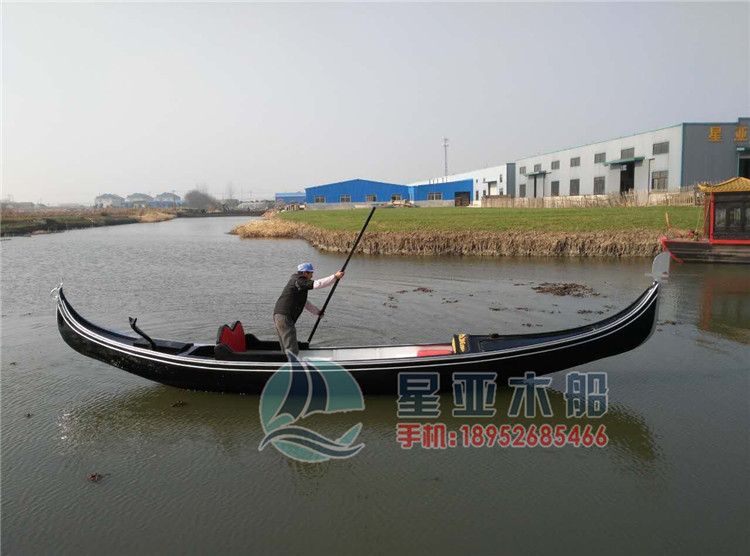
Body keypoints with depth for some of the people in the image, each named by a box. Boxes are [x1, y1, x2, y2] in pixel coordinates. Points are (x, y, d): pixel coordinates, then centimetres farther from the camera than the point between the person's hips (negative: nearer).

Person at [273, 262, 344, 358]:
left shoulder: (297, 281, 23)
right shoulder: (298, 281, -8)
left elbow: (304, 303, 32)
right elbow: (317, 284, -20)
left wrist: (317, 312, 33)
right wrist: (335, 277, -19)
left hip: (279, 317, 10)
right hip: (284, 317, -10)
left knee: (287, 349, 15)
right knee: (292, 350, -12)